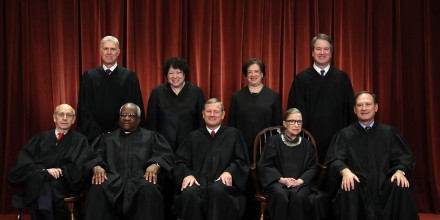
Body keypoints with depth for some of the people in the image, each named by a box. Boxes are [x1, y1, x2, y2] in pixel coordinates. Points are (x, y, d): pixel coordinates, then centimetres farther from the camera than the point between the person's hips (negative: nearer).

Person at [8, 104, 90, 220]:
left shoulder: (80, 140, 15)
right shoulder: (40, 138, 20)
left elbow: (80, 168, 3)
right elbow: (24, 161, 7)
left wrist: (61, 171, -13)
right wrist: (44, 170, -11)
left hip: (64, 183, -1)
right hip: (37, 182, 1)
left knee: (52, 185, -35)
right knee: (44, 185, -35)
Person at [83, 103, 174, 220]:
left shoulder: (151, 136, 23)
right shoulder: (107, 138, 28)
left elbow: (166, 154, 8)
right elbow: (93, 156, 14)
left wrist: (155, 165, -16)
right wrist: (96, 166, -12)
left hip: (140, 178, -1)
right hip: (113, 179, 1)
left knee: (149, 189, -37)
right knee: (97, 188, -34)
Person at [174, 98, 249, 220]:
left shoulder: (233, 134, 17)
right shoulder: (194, 136, 21)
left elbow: (242, 160, 10)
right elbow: (180, 161, 15)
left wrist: (229, 172, -11)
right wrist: (187, 174, -8)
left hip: (222, 182, -1)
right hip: (198, 181, 1)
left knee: (217, 190, -38)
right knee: (189, 193, -34)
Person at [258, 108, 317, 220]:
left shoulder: (307, 144, 13)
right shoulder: (274, 141, 5)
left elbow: (312, 168, 10)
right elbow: (264, 165, 1)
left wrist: (300, 180, -11)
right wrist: (282, 179, -13)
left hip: (300, 182, 2)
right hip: (277, 181, -1)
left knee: (299, 195, -33)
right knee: (281, 194, -35)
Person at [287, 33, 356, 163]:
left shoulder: (342, 77, 6)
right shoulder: (301, 78, 3)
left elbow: (350, 109, 7)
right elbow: (295, 111, 3)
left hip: (336, 138, 1)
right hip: (310, 137, -1)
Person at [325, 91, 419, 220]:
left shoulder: (389, 132, 14)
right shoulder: (345, 134, 10)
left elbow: (404, 158, 8)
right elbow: (334, 159, -1)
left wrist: (400, 171, -16)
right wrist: (345, 171, -24)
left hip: (383, 183, 2)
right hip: (357, 183, -1)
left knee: (402, 189, -29)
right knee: (348, 191, -34)